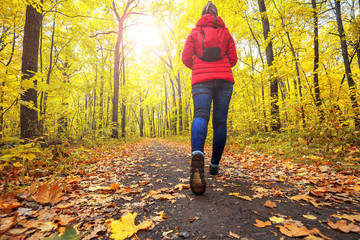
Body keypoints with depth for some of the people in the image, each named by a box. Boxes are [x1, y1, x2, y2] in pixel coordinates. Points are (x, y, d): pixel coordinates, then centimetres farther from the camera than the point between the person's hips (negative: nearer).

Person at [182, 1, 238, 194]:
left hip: (201, 79, -1)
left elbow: (186, 58, 9)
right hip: (224, 79, 2)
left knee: (200, 116, -20)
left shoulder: (195, 32, 18)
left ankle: (197, 155, -49)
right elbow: (233, 59, 15)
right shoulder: (225, 32, 21)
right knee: (220, 122, 2)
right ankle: (214, 165, 8)